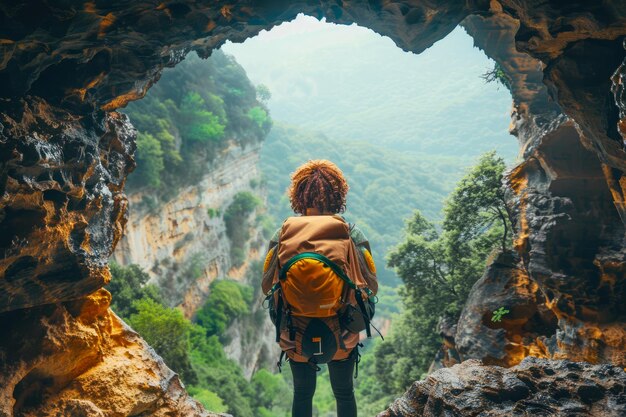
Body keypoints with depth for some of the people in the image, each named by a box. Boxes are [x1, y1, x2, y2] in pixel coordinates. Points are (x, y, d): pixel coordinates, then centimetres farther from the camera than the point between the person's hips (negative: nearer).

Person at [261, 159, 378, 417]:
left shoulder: (283, 235, -11)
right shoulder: (352, 235, -12)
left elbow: (266, 287, -5)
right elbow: (372, 288, -8)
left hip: (296, 335, 1)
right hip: (342, 335, 0)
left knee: (302, 394, 21)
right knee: (344, 393, 21)